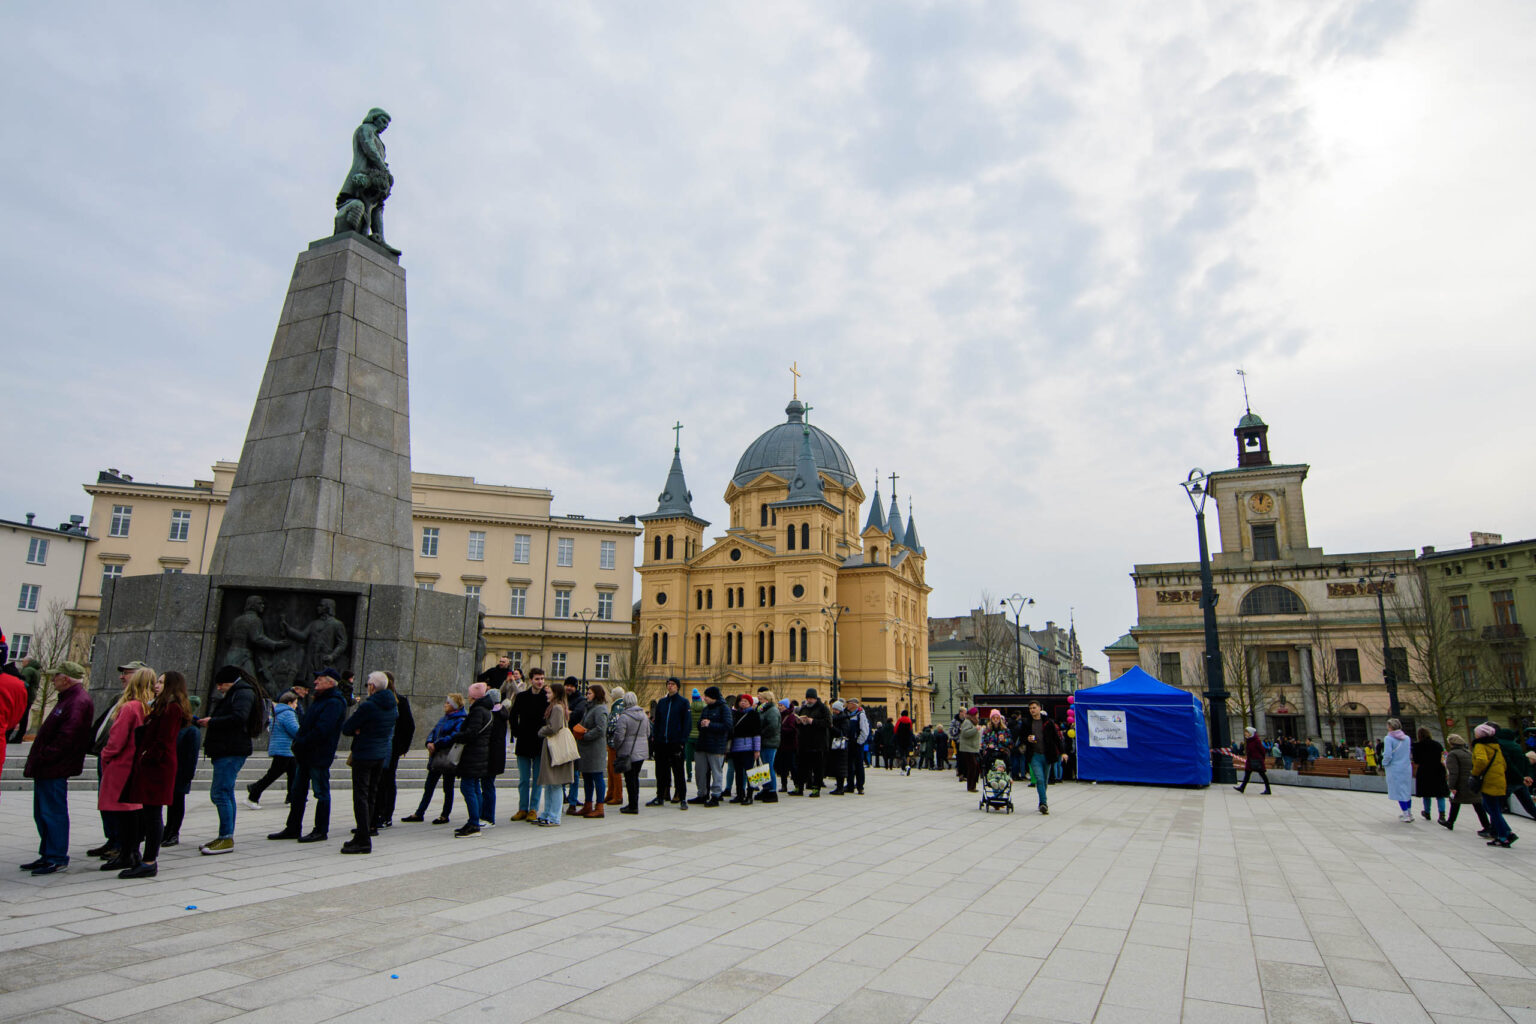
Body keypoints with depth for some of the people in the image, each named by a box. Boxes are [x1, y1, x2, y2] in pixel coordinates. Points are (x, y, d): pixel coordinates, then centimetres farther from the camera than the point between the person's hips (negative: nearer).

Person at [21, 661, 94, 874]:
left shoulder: (78, 702, -18)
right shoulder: (67, 699, 16)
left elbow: (66, 737, -24)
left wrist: (43, 758, -18)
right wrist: (37, 760, 16)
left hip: (54, 769, -11)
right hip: (46, 769, 11)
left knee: (53, 813, -4)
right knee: (42, 813, 16)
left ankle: (57, 858, 3)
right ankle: (47, 855, 25)